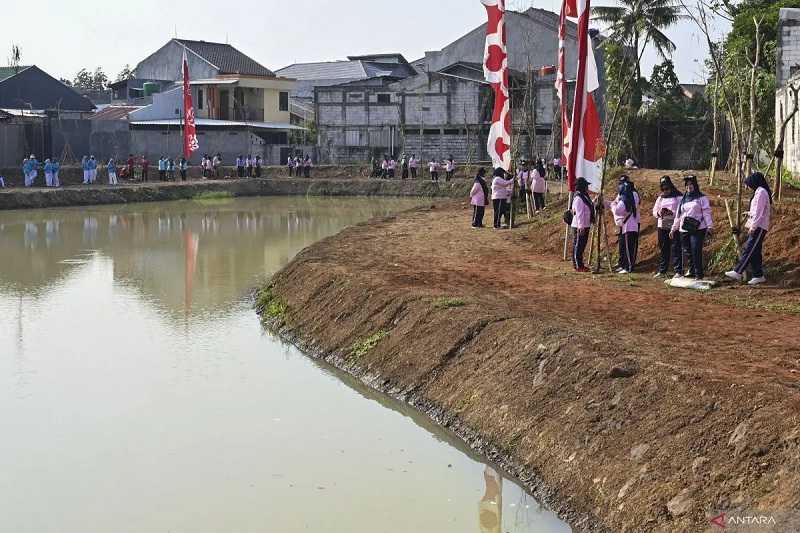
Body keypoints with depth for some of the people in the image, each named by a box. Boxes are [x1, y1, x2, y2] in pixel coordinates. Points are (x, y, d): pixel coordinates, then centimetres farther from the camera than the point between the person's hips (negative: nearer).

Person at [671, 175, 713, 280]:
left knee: (696, 251, -12)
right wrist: (673, 229, 20)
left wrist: (709, 226, -11)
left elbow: (707, 213, -2)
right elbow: (678, 215, 23)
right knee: (686, 252, 2)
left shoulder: (702, 198, 4)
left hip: (698, 229, -5)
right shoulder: (683, 199, 20)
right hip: (684, 230, 5)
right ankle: (691, 272, 8)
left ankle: (699, 273, -7)